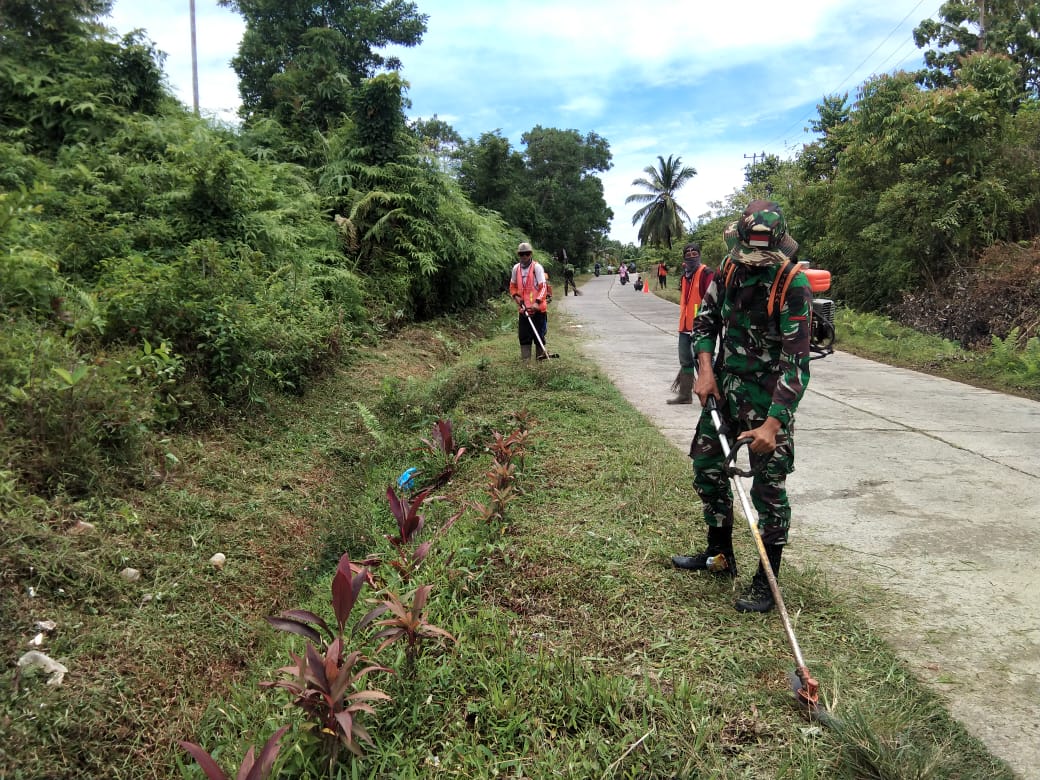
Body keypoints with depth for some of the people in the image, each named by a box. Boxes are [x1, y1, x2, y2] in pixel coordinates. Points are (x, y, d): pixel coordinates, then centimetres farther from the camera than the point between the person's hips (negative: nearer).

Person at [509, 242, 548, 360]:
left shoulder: (537, 267, -9)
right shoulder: (516, 268, 7)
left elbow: (543, 287, -14)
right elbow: (512, 286, 21)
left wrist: (537, 302, -25)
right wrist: (516, 296, 2)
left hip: (538, 308, -4)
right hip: (523, 308, 5)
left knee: (539, 334, 2)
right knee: (524, 335, 7)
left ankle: (541, 357, 12)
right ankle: (525, 359, 16)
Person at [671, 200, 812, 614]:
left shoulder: (793, 286, -20)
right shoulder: (727, 270, -1)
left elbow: (795, 363, -23)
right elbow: (704, 321, 10)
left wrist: (773, 424, -28)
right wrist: (705, 369, -7)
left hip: (768, 397, -6)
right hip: (724, 386, 7)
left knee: (768, 488, -1)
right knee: (707, 467, 15)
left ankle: (767, 581, 14)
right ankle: (720, 554, 34)